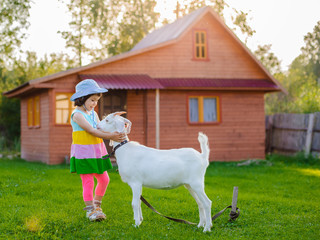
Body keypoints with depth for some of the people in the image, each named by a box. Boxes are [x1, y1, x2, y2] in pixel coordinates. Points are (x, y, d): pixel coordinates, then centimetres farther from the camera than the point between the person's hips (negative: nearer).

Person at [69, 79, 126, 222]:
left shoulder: (93, 113, 14)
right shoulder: (77, 114, -12)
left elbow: (101, 129, 4)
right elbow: (92, 131, -20)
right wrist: (110, 136, -28)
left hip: (97, 151, 8)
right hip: (83, 152, -8)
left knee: (104, 179, 9)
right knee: (88, 181, -7)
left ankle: (96, 206, 26)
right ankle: (90, 210, 1)